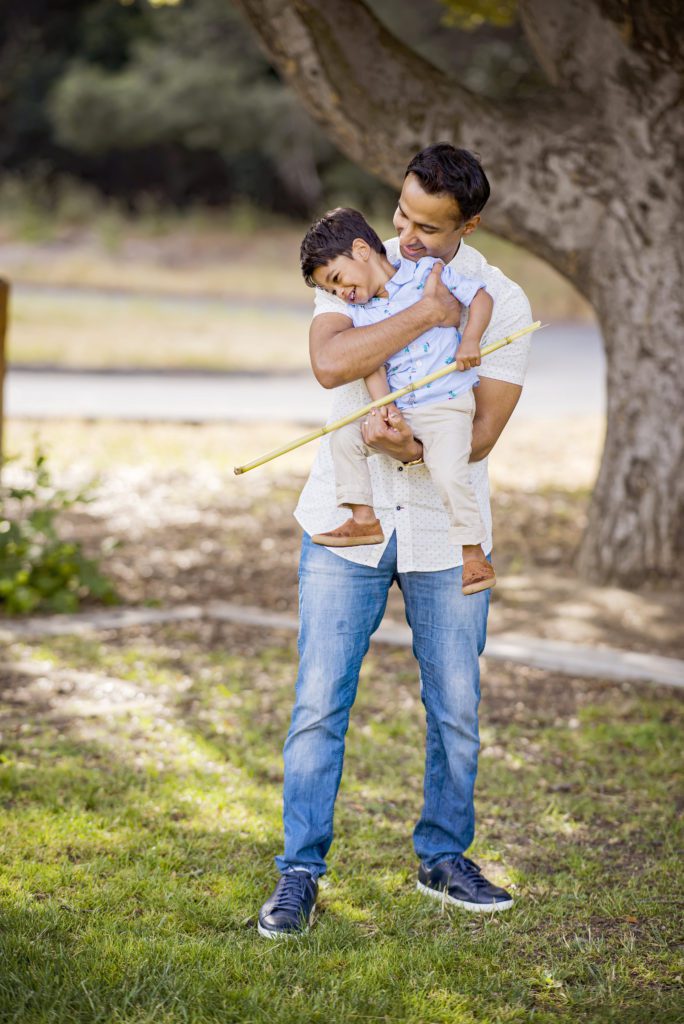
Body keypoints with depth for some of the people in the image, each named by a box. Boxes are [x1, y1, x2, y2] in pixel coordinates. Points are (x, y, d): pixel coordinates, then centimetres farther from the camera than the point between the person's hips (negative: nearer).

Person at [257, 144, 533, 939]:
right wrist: (424, 314, -24)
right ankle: (299, 872, 7)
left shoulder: (501, 302, -4)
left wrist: (411, 446, -27)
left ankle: (443, 857, 26)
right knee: (320, 703, -2)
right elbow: (329, 362, -21)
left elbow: (482, 432, -10)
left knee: (457, 709, 8)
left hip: (445, 531, 1)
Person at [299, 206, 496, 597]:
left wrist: (471, 339, -19)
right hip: (399, 410, 6)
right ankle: (365, 520, 9)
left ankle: (474, 554, -9)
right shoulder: (360, 312, 8)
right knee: (345, 437, -2)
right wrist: (382, 405, -19)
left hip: (449, 405, -6)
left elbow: (481, 296, -4)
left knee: (449, 471, -23)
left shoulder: (428, 272, -4)